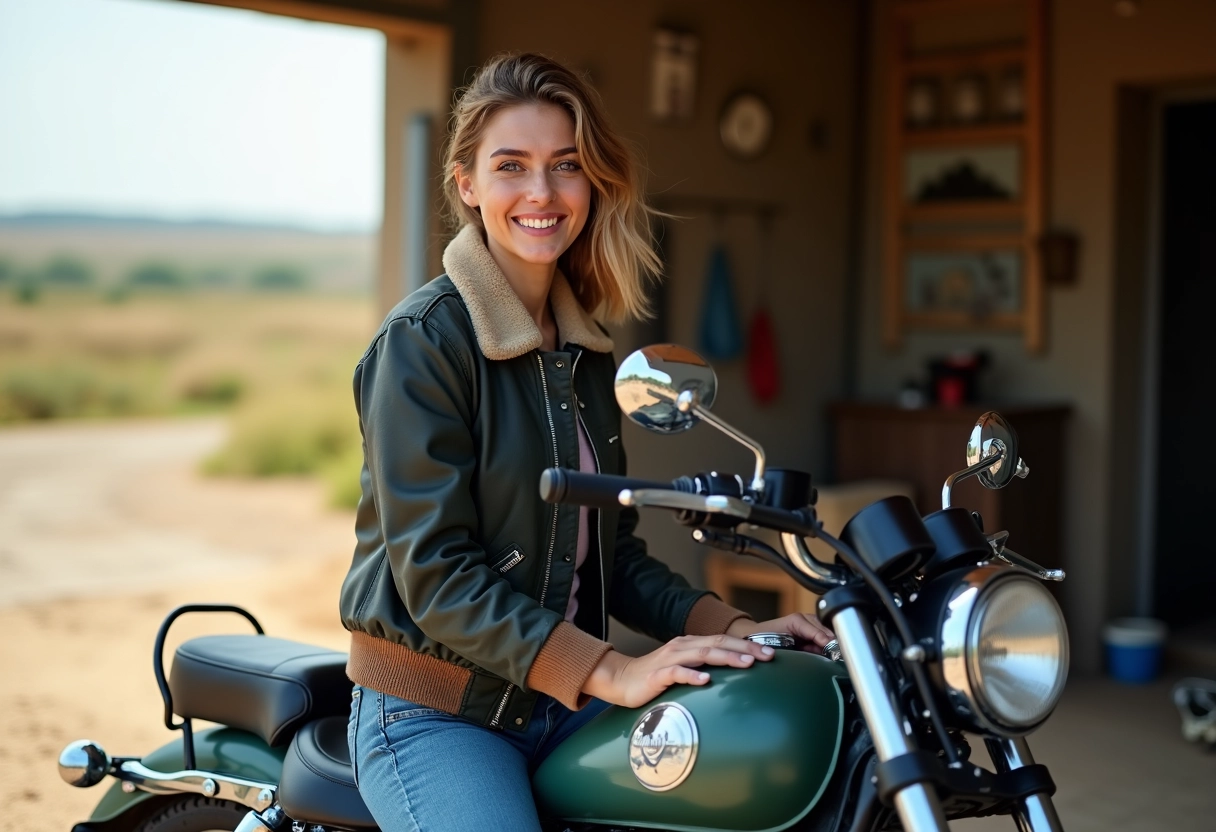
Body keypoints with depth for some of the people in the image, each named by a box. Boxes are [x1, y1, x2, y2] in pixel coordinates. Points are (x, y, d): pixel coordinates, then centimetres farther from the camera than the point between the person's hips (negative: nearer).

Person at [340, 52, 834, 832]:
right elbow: (436, 571, -19)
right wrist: (611, 672, -27)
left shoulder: (588, 349, 9)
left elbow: (611, 548, 12)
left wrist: (730, 629, -4)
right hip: (436, 715, -6)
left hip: (564, 701, 6)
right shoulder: (423, 339, -13)